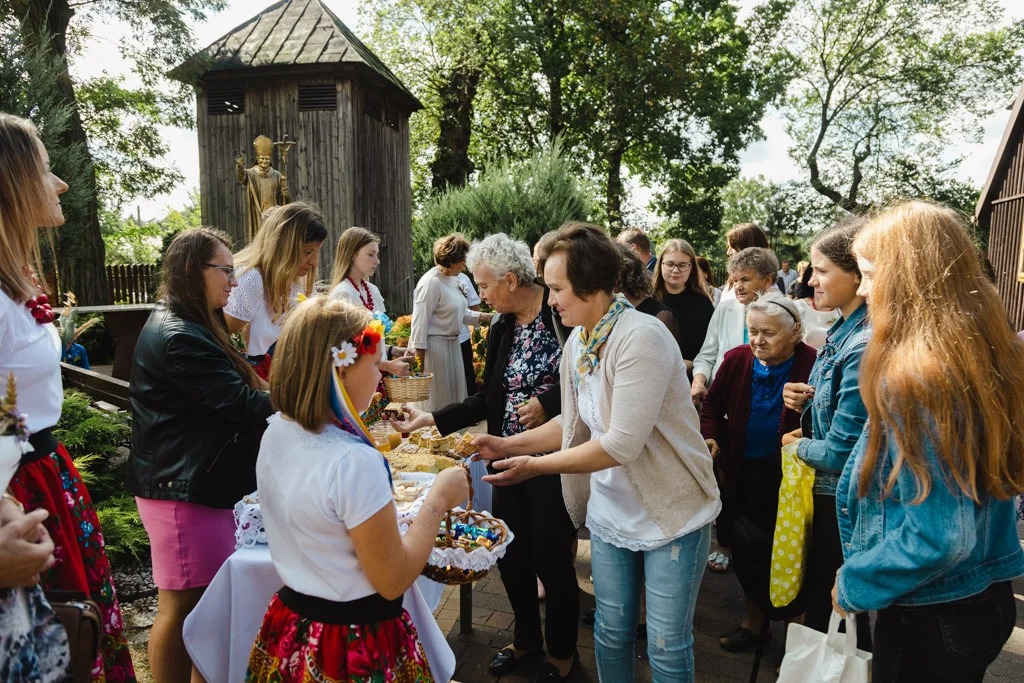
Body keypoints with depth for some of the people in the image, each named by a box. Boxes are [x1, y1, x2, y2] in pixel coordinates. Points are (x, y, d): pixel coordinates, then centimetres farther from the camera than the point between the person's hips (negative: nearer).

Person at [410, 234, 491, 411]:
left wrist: (484, 317, 4)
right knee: (436, 396, 3)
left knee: (453, 392, 17)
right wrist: (419, 353, -19)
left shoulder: (453, 279, 7)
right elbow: (420, 320, -19)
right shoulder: (431, 282, -19)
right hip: (433, 345, -9)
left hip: (451, 344, 9)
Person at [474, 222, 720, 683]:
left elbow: (621, 446, -28)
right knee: (611, 632, 18)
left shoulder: (642, 337, -25)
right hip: (610, 512, 7)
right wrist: (510, 446, 1)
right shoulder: (577, 342, 1)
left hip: (671, 514, -6)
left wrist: (536, 465, -21)